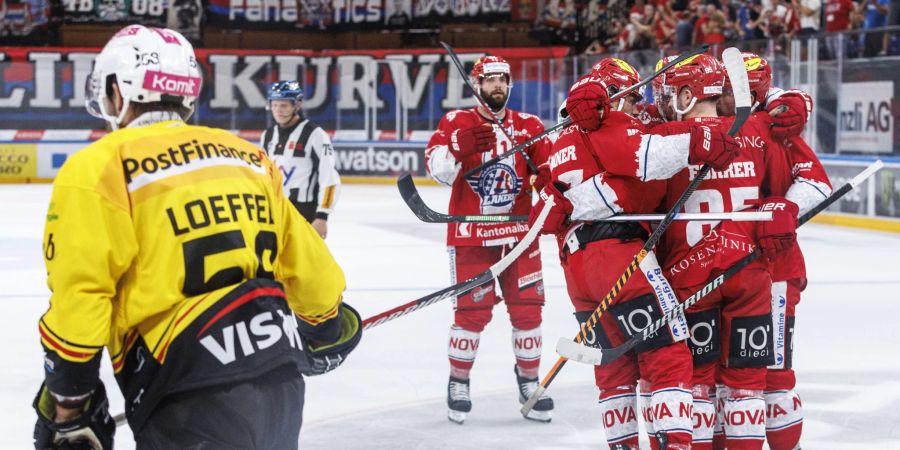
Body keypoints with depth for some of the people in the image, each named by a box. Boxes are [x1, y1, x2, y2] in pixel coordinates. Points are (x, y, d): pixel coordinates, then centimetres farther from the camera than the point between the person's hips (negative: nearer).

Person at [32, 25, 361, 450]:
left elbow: (79, 297, -9)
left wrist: (66, 402, -1)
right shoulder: (248, 157, 17)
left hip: (193, 392, -7)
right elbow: (309, 264, 22)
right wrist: (328, 327, 39)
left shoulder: (99, 168, -2)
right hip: (279, 375, 7)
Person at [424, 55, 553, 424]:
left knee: (527, 307, 4)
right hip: (470, 234, -3)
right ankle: (458, 383, 15)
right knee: (473, 311, -3)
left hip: (519, 231, 3)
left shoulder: (529, 126, 6)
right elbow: (438, 170, -14)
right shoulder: (456, 123, -1)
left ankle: (529, 380, 20)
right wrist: (459, 146, -33)